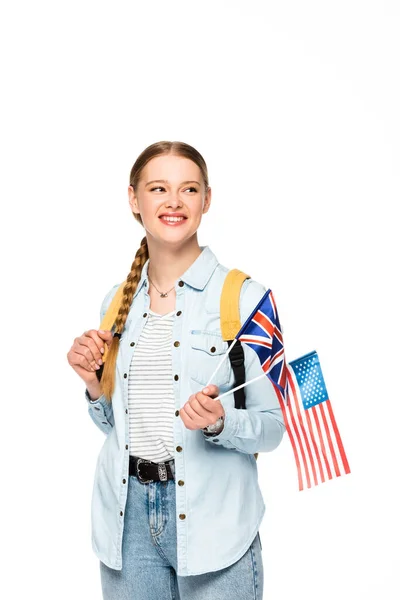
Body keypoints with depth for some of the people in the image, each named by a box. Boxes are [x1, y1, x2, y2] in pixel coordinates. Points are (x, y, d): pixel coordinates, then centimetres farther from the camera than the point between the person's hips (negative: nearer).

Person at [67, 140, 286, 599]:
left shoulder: (244, 296, -7)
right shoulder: (118, 302, 7)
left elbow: (273, 426, -5)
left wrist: (220, 422, -23)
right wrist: (94, 384, -3)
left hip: (212, 522, -4)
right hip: (127, 515, 4)